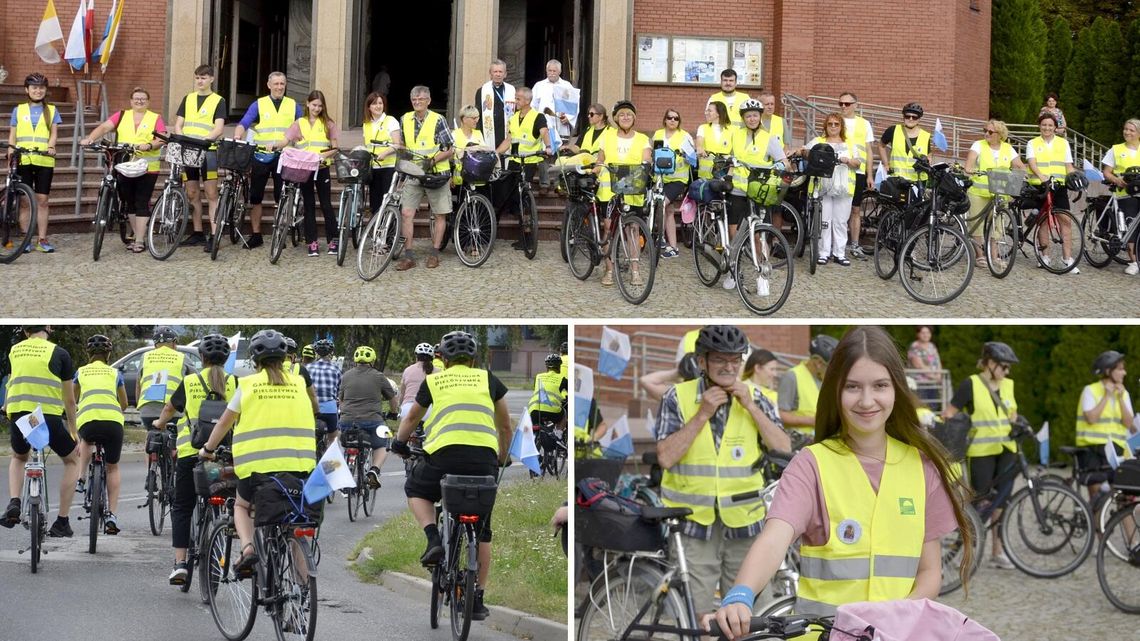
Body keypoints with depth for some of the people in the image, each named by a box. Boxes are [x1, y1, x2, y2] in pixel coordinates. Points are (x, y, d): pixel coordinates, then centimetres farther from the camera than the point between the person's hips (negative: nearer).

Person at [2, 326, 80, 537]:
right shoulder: (59, 353, 6)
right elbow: (69, 400, 11)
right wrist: (73, 431, 22)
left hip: (18, 416, 3)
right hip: (49, 417, -3)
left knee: (18, 458, 35)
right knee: (72, 461, 23)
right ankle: (62, 522, 15)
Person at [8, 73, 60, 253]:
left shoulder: (52, 110, 12)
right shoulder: (19, 110, 13)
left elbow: (54, 132, 4)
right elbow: (12, 134, 13)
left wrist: (51, 147, -15)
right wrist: (11, 148, -5)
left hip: (44, 160, 0)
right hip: (23, 160, 0)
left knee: (42, 200, 1)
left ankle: (42, 240, 6)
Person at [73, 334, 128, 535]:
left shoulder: (81, 372, 20)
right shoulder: (115, 373, 20)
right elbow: (124, 404, 32)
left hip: (88, 421, 0)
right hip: (113, 421, 0)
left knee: (86, 441, 38)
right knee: (113, 467, 19)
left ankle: (80, 479, 19)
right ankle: (112, 515, 7)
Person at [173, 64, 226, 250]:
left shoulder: (218, 101, 3)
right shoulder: (188, 99, 15)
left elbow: (218, 129, -7)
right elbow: (178, 125, 11)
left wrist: (204, 139, -24)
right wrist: (183, 139, -9)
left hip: (207, 151, -5)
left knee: (211, 194, -8)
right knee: (191, 194, 8)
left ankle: (214, 236, -11)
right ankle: (197, 233, 16)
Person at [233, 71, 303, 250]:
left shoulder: (294, 106, 10)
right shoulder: (259, 105, 6)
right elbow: (243, 124, -5)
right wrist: (237, 137, -25)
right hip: (261, 156, 0)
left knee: (282, 198, 1)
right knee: (255, 197, 3)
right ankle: (256, 235, 11)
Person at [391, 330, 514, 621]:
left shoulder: (433, 381, 20)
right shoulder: (488, 379, 20)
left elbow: (411, 417, 38)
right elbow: (505, 426, 29)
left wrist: (399, 442, 57)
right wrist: (503, 458, 46)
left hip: (445, 453, -1)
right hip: (484, 457, 1)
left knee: (415, 490, 29)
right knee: (482, 531, 16)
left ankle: (434, 539, 5)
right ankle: (477, 599, 16)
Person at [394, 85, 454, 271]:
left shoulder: (437, 120, -9)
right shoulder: (405, 120, 4)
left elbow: (450, 150, -9)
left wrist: (432, 160, -20)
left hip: (436, 174, -3)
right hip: (413, 174, 3)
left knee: (439, 215, 5)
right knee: (406, 213, -7)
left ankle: (434, 254, 17)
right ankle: (408, 256, -4)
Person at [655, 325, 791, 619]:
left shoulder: (755, 398, 4)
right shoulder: (678, 397, -2)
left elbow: (784, 451, -5)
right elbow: (666, 457, -12)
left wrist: (750, 407, -12)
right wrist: (703, 414, -16)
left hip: (744, 521, 2)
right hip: (694, 521, -2)